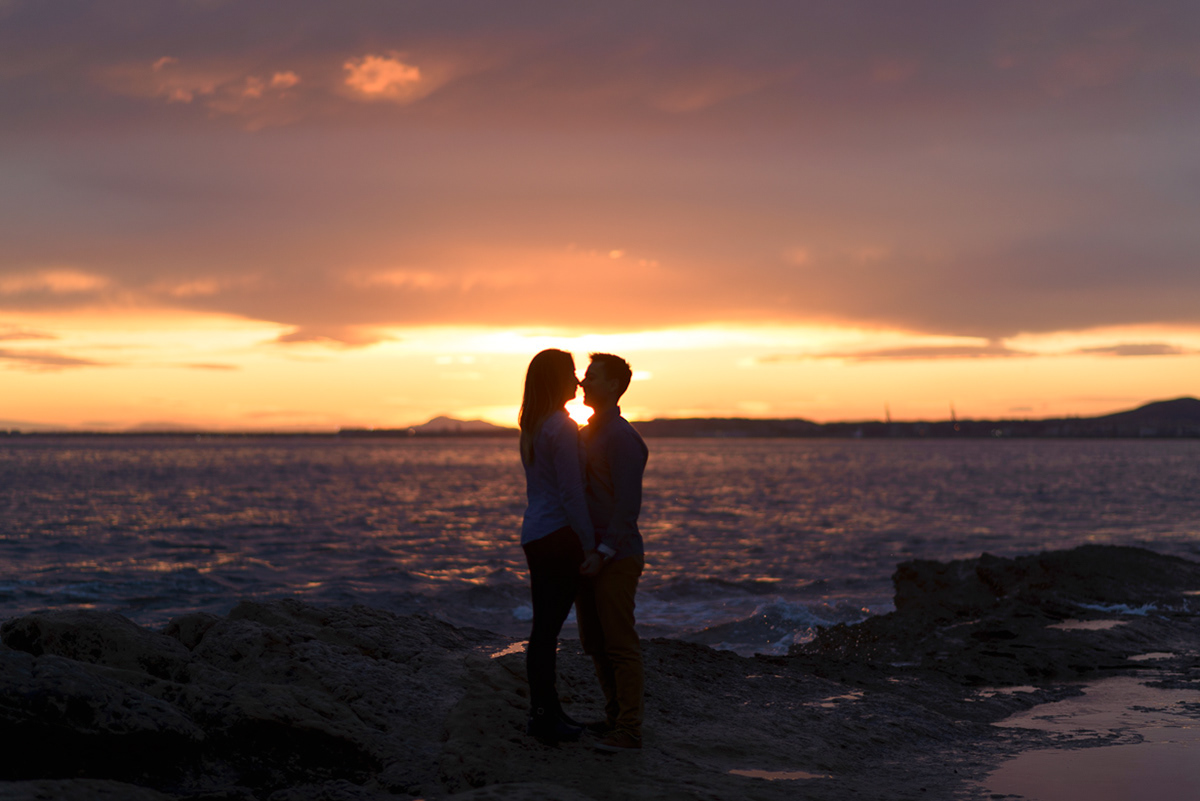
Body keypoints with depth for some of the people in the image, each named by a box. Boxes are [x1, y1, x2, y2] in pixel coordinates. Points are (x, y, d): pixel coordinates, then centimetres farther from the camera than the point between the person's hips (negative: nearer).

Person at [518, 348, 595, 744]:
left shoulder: (532, 427, 13)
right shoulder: (562, 428, -15)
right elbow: (572, 495, -17)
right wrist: (591, 546, -14)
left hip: (535, 534, 9)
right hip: (559, 536, -9)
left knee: (544, 626, 15)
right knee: (547, 628, -4)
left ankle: (544, 709, 23)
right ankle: (545, 716, 2)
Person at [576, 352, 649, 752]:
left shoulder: (622, 437, -14)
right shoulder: (586, 435, 16)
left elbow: (628, 503, -20)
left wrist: (603, 553, -26)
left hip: (615, 558, -10)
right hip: (588, 555, 10)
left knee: (620, 644, -7)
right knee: (594, 643, 14)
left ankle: (629, 730, -3)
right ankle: (616, 716, 24)